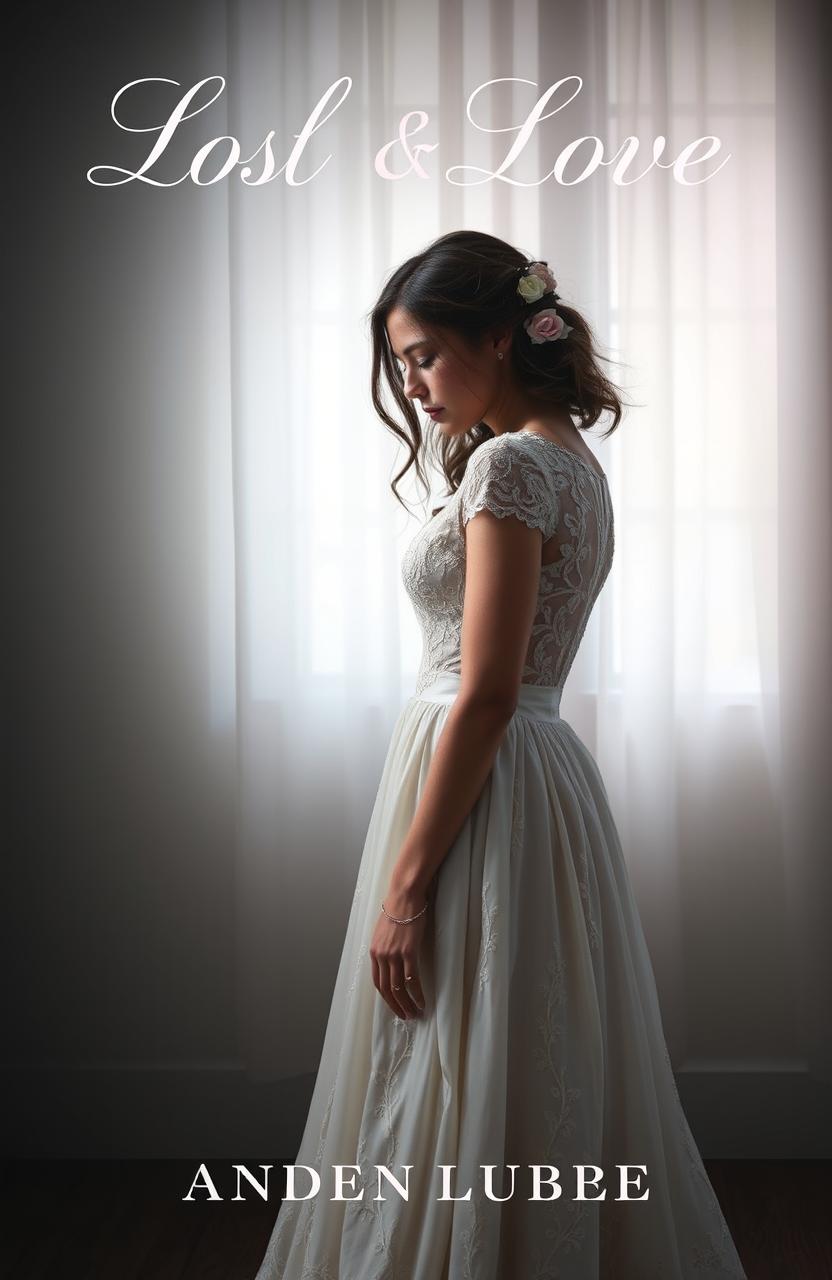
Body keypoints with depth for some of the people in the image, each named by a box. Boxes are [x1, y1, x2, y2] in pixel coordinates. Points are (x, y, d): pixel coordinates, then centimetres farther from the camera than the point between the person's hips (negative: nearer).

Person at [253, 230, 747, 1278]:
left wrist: (406, 882, -20)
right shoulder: (571, 458, 14)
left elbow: (485, 695, -21)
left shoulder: (509, 463, -15)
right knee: (554, 1095, 17)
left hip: (479, 789, -10)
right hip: (543, 776, 10)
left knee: (458, 1109, 0)